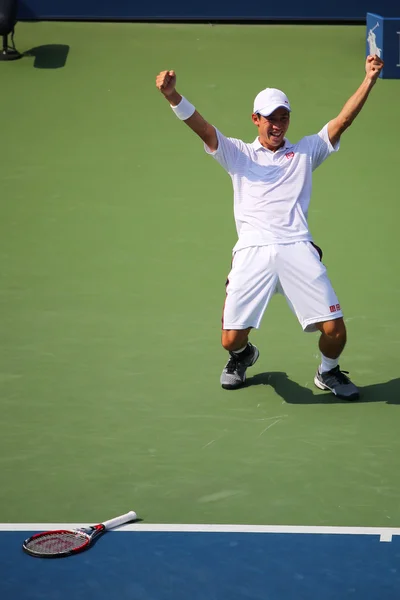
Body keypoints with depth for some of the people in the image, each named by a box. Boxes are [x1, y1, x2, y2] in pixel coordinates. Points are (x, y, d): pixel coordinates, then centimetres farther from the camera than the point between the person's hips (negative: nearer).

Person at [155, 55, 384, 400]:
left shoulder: (305, 152, 21)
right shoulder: (239, 154, 20)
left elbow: (343, 121, 11)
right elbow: (204, 128, 5)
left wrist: (369, 80, -2)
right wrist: (173, 97, -13)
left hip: (298, 251, 0)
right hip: (252, 253, 0)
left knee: (334, 331, -9)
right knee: (231, 339, -4)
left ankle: (329, 372, 26)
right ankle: (243, 356, 35)